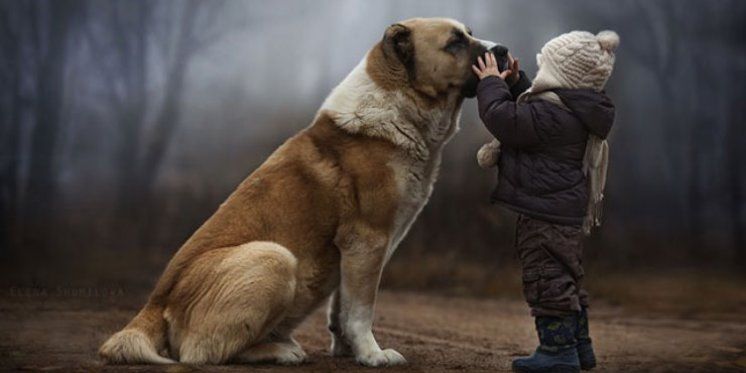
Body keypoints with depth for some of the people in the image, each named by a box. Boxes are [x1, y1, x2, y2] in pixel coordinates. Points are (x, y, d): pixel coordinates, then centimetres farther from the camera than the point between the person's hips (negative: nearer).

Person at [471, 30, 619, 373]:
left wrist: (492, 83, -8)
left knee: (547, 279, -5)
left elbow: (504, 119, -23)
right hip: (566, 212, 11)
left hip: (545, 213, -11)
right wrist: (515, 82, 20)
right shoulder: (575, 111, 12)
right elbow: (527, 114, 27)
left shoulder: (552, 113, -22)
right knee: (567, 278, 18)